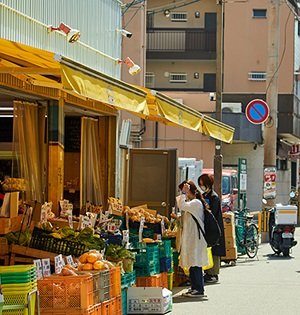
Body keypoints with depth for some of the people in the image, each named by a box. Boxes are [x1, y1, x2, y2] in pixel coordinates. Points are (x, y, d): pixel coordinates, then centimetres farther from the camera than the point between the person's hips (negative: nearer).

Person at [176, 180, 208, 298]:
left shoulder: (196, 203, -13)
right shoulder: (191, 203, 18)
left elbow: (182, 206, -27)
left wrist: (184, 193, -20)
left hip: (195, 238, -10)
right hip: (190, 237, 10)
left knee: (195, 264, -9)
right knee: (192, 264, 11)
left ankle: (199, 289, -8)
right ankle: (194, 288, 15)